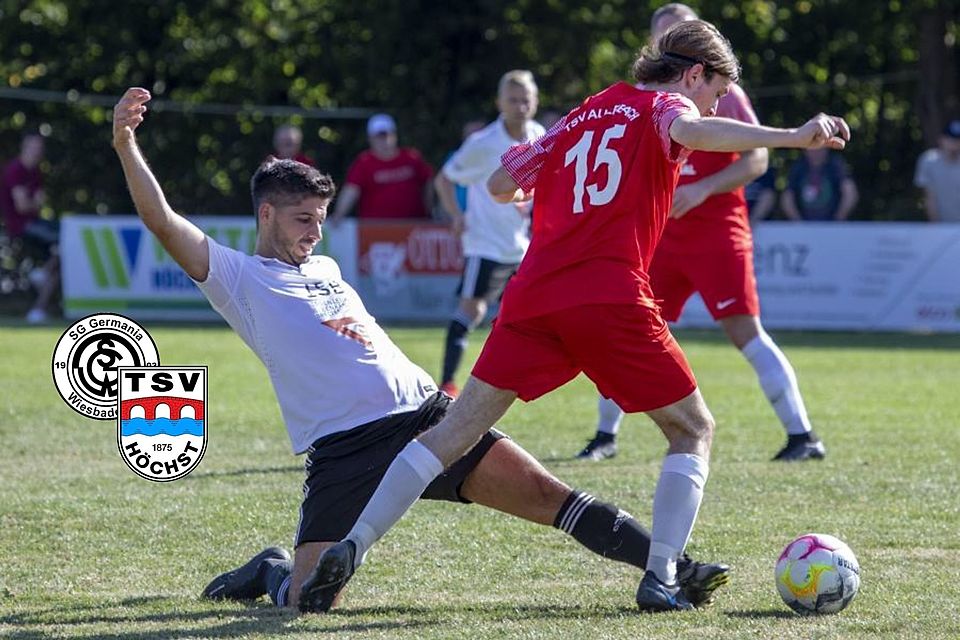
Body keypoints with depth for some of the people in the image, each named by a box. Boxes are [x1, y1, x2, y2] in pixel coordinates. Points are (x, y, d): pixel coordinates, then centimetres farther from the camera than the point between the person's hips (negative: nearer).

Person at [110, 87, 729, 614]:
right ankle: (267, 571, 22)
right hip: (344, 446, -5)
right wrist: (125, 144, -13)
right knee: (305, 599, -14)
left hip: (425, 412, 5)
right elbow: (164, 224, -6)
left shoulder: (326, 269, 27)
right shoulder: (238, 277, 7)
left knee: (544, 492, -9)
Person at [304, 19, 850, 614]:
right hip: (612, 298, -5)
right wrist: (791, 137, -30)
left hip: (534, 296, 5)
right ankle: (661, 579, -4)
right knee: (694, 430, 10)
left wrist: (537, 180, 53)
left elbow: (501, 185, 29)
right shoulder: (663, 107, 8)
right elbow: (691, 131, -17)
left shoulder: (580, 118, 26)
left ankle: (351, 548, -2)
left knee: (455, 431, 8)